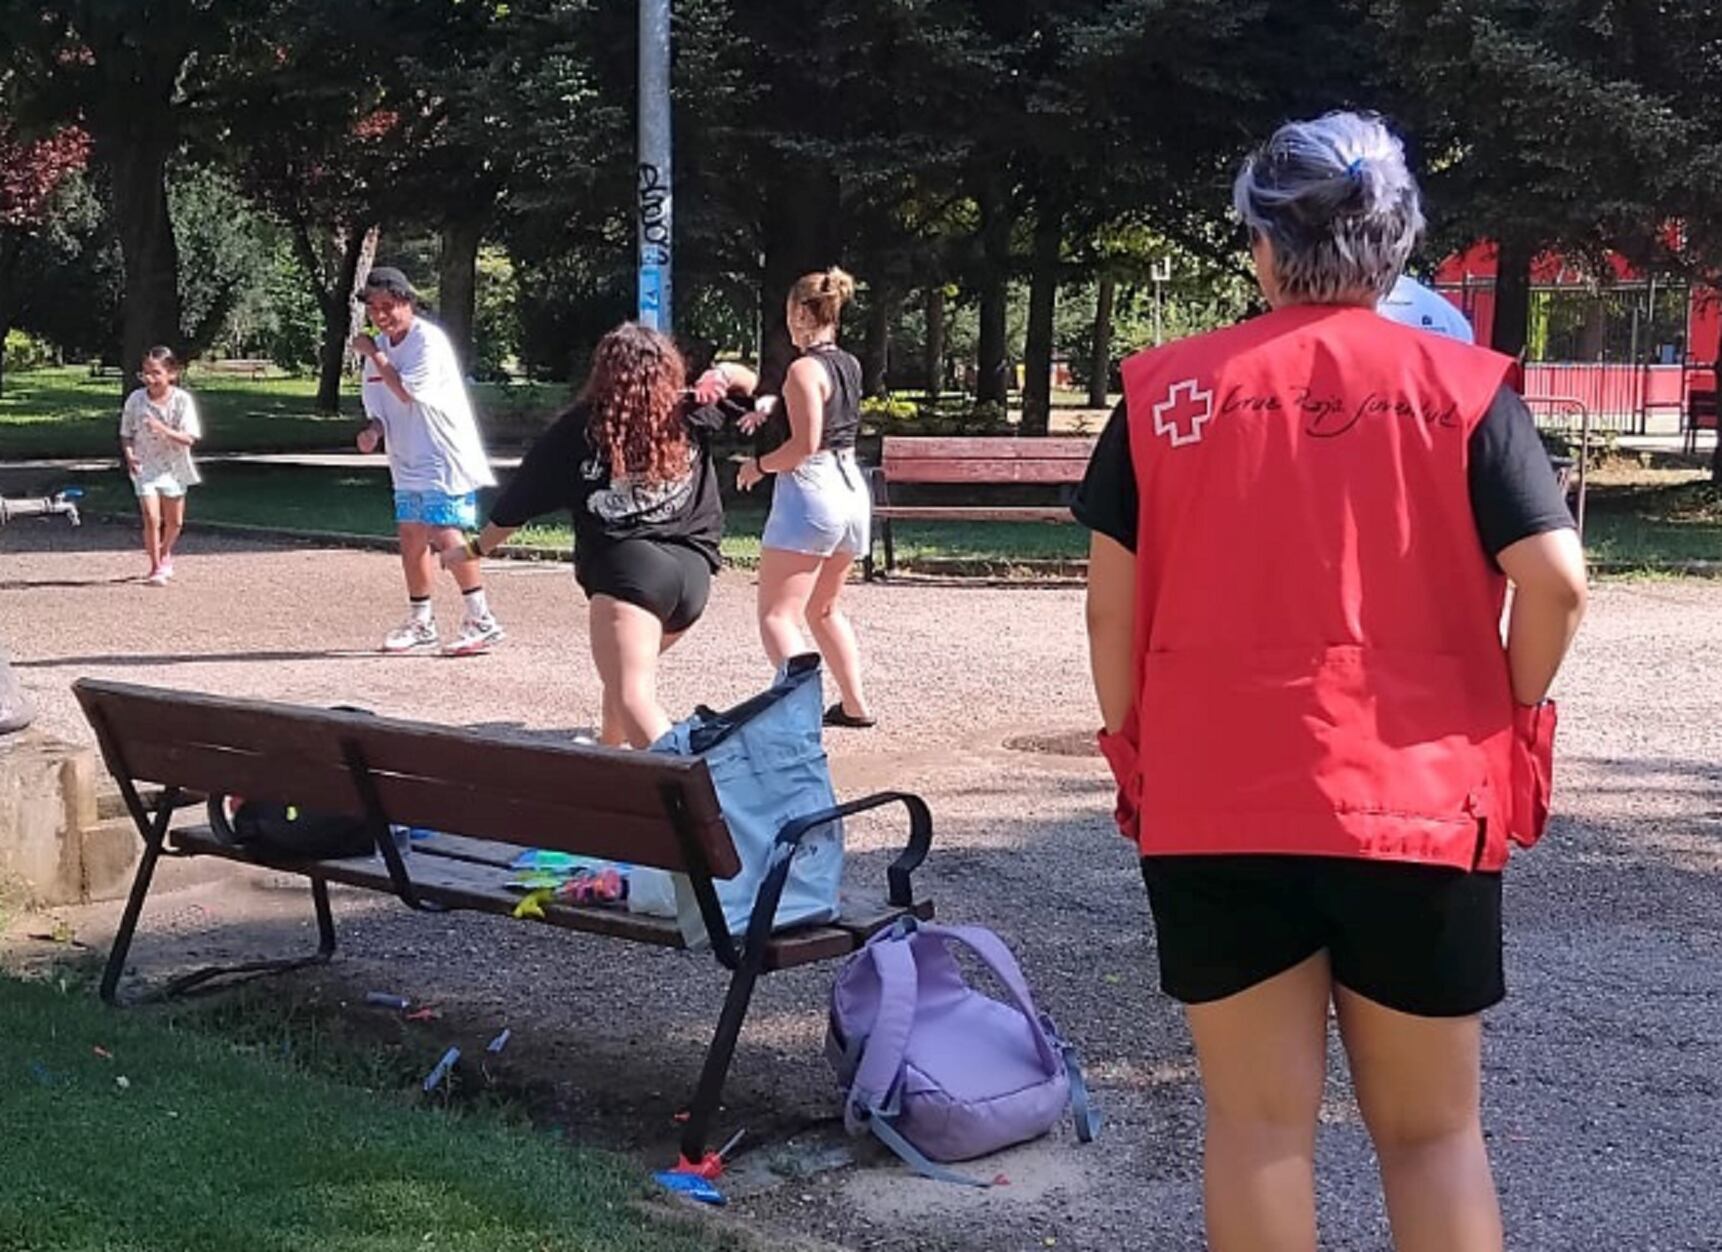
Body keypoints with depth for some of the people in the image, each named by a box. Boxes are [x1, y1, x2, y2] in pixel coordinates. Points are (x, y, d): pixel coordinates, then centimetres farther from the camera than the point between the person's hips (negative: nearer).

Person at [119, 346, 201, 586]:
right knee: (151, 517, -15)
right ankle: (155, 568, 0)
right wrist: (129, 455, -17)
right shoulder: (136, 399, -8)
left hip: (174, 467, 1)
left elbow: (189, 439, -17)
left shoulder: (182, 400, -12)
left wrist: (164, 429, -31)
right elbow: (126, 434, 1)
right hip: (145, 467, -1)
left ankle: (165, 553, 44)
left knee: (174, 522, 14)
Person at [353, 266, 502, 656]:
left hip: (446, 459, -8)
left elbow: (407, 393, -21)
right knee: (411, 539, 9)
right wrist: (372, 431, -6)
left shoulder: (428, 340, -14)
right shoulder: (380, 348, 10)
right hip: (408, 463, 8)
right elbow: (378, 408, 16)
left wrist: (373, 355, -13)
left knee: (447, 537, -15)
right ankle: (420, 623, 21)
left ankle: (482, 621, -7)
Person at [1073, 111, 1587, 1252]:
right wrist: (1515, 711, 7)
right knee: (1432, 1128, 12)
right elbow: (1556, 580, -10)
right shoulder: (1463, 388, -2)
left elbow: (1112, 602, 1)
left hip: (1213, 805, 1)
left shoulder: (1165, 391, 2)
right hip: (1416, 803, 0)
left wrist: (1133, 748, 13)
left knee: (1258, 1122, 9)